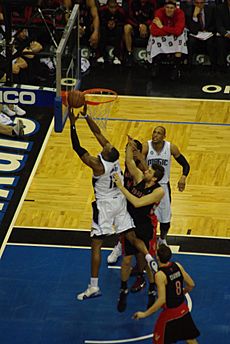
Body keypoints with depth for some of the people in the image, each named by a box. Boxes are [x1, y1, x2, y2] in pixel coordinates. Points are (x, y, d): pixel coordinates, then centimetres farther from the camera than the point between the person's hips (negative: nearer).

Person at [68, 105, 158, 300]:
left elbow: (77, 148, -26)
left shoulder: (98, 165, -27)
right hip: (120, 202, 7)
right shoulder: (113, 155, -10)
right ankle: (149, 258, -18)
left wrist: (72, 124, -23)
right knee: (132, 237, 10)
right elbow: (98, 133, 0)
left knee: (96, 245, 0)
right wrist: (86, 115, -3)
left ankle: (94, 287, 0)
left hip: (105, 206, -7)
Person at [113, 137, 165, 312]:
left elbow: (137, 203, -29)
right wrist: (130, 145, -27)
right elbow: (129, 161, -9)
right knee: (127, 260, 8)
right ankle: (123, 291, 26)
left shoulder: (159, 191, -21)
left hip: (144, 229, -4)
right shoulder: (139, 177, -4)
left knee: (146, 261, 6)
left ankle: (152, 292, 28)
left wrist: (121, 186, -28)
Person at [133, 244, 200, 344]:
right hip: (183, 309, 6)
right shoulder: (177, 266, -6)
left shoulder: (160, 275, -24)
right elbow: (191, 285, 4)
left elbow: (161, 300, -27)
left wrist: (145, 314, -20)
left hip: (170, 313, -6)